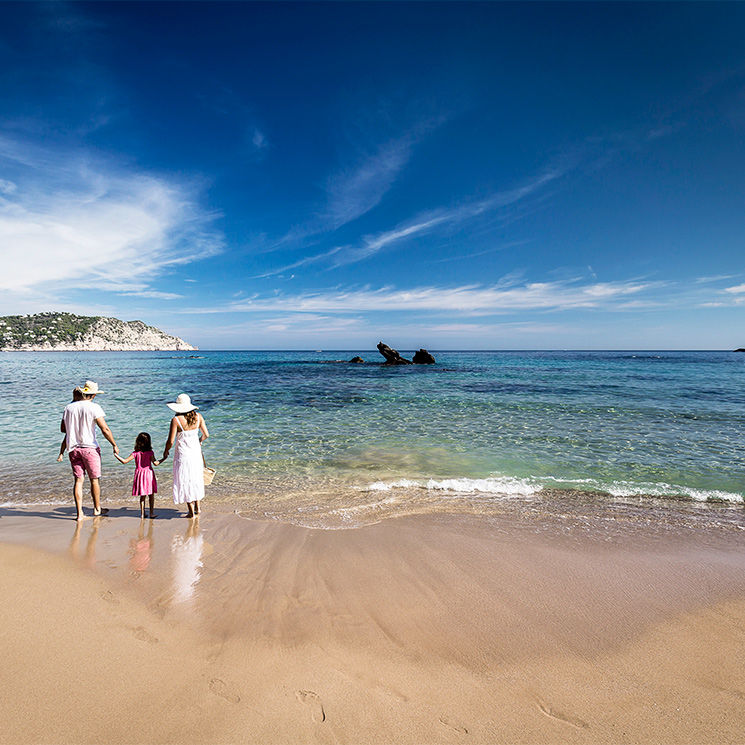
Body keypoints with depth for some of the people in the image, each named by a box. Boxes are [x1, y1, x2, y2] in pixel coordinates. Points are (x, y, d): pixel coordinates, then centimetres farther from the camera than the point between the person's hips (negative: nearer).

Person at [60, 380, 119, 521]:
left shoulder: (69, 407, 5)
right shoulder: (94, 408, -11)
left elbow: (62, 429, 14)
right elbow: (105, 429, -15)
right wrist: (114, 445, -7)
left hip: (73, 448, 4)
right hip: (89, 447, -4)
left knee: (78, 480, 7)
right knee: (94, 479, 9)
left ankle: (79, 513, 5)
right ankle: (97, 509, 21)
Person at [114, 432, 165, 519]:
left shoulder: (136, 453, -5)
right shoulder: (150, 452, -10)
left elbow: (124, 461, -7)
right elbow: (155, 463, -15)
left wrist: (116, 455, 3)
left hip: (139, 475, 2)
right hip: (149, 474, -2)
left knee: (142, 496, 13)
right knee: (151, 495, 11)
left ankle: (142, 514, 13)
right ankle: (152, 513, 14)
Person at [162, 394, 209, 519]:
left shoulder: (176, 420, -17)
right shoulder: (198, 416, -4)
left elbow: (171, 441, -15)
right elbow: (206, 434, 1)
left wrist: (166, 452, 4)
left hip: (183, 454, -4)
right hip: (196, 452, 4)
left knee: (185, 481, 9)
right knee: (196, 479, 21)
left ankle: (191, 512, 15)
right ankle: (197, 507, 29)